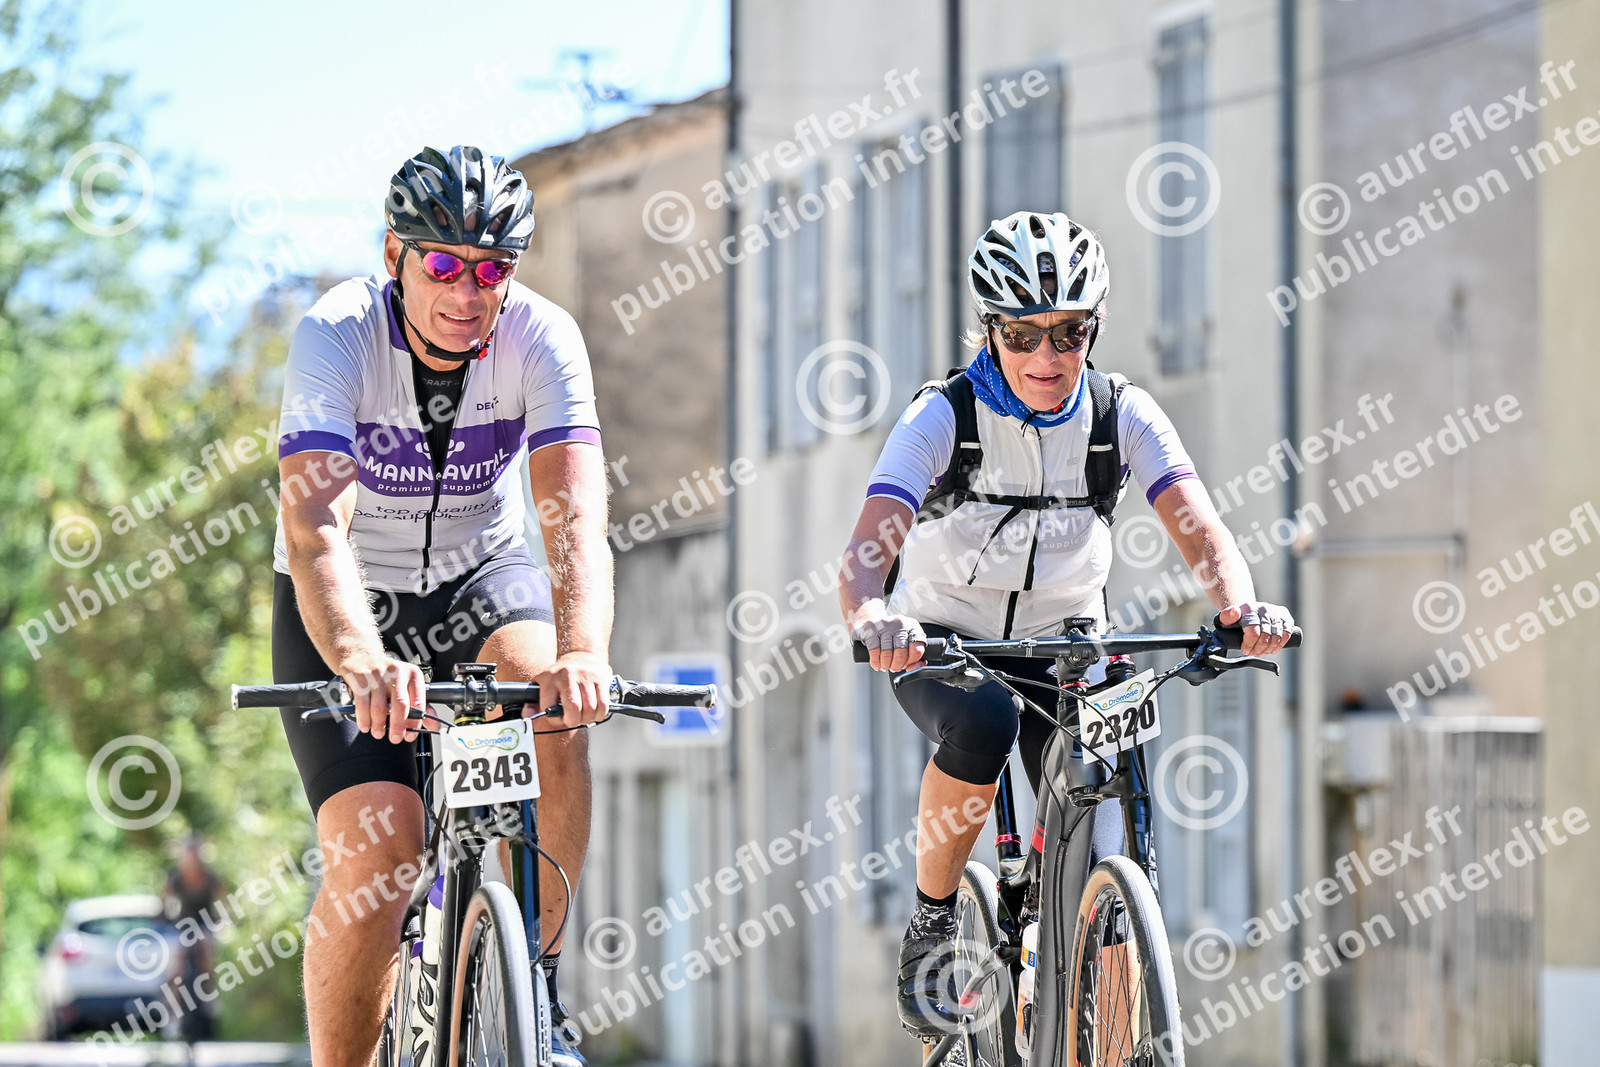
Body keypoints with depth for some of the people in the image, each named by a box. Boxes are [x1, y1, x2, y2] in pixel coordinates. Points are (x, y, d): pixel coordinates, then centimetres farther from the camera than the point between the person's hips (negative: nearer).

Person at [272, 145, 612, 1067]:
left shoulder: (541, 338, -22)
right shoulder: (338, 336, -27)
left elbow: (576, 516, -34)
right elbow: (315, 529, -41)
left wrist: (585, 651, -54)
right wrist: (362, 661, -60)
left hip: (480, 573, 2)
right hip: (352, 602, -2)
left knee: (554, 713, -30)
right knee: (374, 853, -20)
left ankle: (535, 985, -13)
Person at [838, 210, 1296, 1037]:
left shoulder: (1123, 417, -12)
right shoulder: (941, 419, -19)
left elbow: (1200, 530, -24)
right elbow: (868, 548, -32)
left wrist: (1242, 609, -46)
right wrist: (872, 619, -56)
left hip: (1063, 649, 2)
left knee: (1096, 866, -15)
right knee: (983, 721, -37)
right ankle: (931, 924, -17)